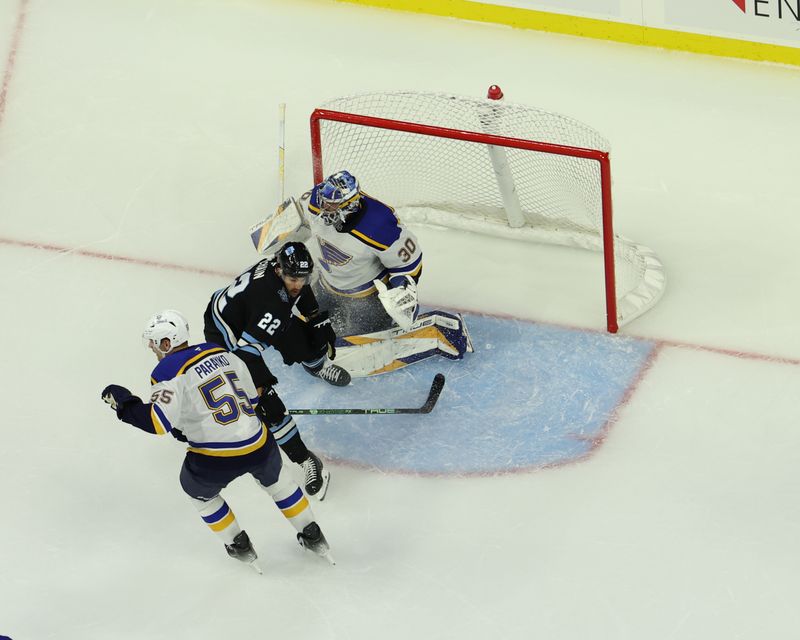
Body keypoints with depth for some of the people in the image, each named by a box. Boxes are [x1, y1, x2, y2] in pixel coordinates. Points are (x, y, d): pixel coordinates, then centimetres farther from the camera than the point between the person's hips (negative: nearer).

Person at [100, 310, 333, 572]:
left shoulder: (169, 371, -10)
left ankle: (239, 546, 37)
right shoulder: (224, 354, 11)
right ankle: (313, 536, 42)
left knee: (199, 491, 30)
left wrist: (124, 402, -5)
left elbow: (157, 422, -20)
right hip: (259, 447, 5)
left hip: (215, 463, -5)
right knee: (276, 480, 36)